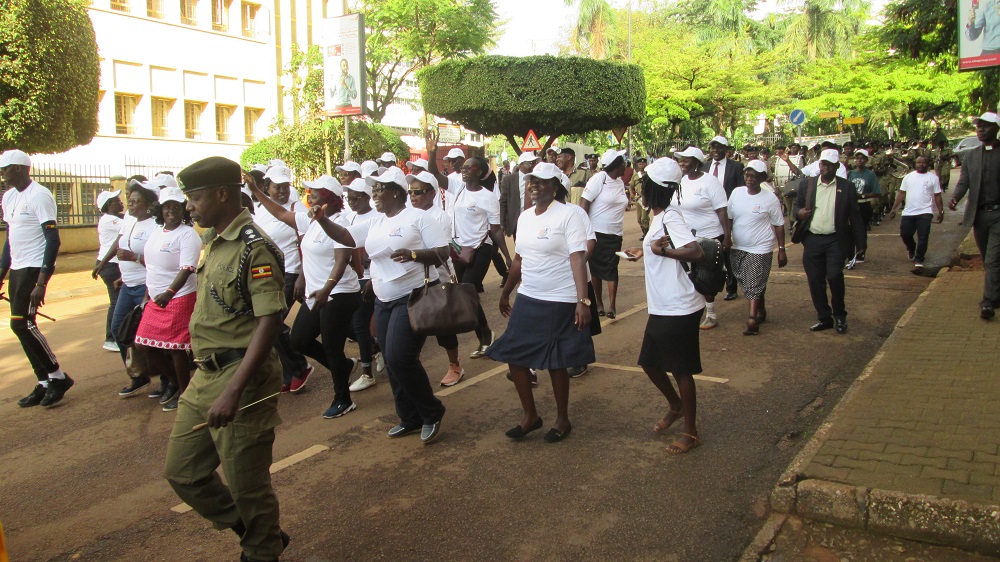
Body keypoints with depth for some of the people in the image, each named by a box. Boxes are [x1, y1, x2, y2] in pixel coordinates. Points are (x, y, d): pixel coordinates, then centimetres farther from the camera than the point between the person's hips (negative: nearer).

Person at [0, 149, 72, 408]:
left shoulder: (39, 196, -14)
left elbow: (53, 240, -19)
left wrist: (41, 283, -23)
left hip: (34, 268, -9)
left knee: (21, 324, -12)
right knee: (23, 326, 8)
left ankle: (58, 376, 3)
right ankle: (45, 383, 16)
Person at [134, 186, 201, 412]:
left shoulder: (187, 235, -14)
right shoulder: (157, 231, 10)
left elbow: (186, 270, -24)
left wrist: (169, 293, -38)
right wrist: (147, 295, 21)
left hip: (179, 297, -8)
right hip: (155, 299, 8)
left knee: (175, 348, -2)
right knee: (147, 345, 11)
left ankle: (183, 392, 16)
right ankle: (174, 381, 32)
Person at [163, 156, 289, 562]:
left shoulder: (254, 247, -16)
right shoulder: (211, 242, 12)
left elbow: (269, 322, -22)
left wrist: (233, 390, -28)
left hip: (241, 377, -10)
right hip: (204, 376, 10)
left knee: (247, 484, 5)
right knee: (182, 472, 17)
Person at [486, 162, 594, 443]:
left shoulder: (567, 216, -12)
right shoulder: (525, 217, 9)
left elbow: (578, 260, -18)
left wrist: (583, 300, -26)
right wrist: (506, 293, 21)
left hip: (559, 302, -7)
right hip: (527, 299, 7)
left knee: (556, 362, 4)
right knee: (514, 356, 6)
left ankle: (562, 420, 26)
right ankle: (530, 415, 24)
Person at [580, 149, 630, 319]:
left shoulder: (620, 182, 10)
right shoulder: (599, 178, -10)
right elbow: (584, 202, -13)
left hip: (615, 234, 5)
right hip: (596, 232, -5)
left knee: (612, 269, 0)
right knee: (596, 268, 6)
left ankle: (612, 305, 1)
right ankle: (599, 303, 17)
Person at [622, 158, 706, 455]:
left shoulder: (670, 218, -17)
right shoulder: (659, 217, 11)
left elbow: (696, 251, -32)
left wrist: (662, 251, -31)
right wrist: (645, 253, 34)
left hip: (679, 309, -10)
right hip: (662, 308, 10)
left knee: (681, 369, 2)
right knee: (649, 362, 17)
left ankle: (691, 432, 17)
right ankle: (675, 406, 41)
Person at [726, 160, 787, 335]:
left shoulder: (770, 198, -8)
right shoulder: (737, 192, 1)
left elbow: (779, 225, -3)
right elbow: (729, 218, 8)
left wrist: (781, 250, -5)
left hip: (760, 249, -4)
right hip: (738, 247, 4)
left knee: (754, 284, -9)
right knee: (747, 282, 13)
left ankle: (752, 318, -10)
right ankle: (761, 310, 32)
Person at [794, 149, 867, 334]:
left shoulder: (847, 187, 2)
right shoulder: (807, 184, 7)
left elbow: (855, 217, 2)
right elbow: (797, 206, 14)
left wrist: (861, 243, -1)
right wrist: (799, 213, -11)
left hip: (835, 240, -3)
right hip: (812, 240, 3)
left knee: (834, 276, -16)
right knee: (815, 281, 5)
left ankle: (840, 315, 6)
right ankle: (824, 318, 19)